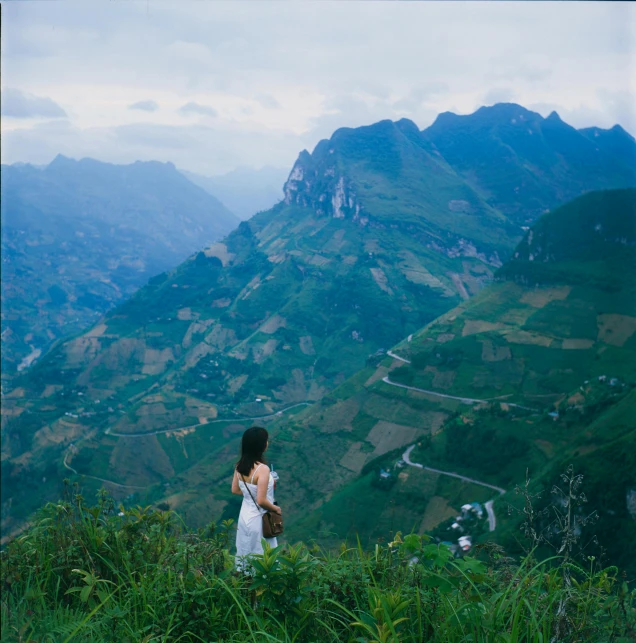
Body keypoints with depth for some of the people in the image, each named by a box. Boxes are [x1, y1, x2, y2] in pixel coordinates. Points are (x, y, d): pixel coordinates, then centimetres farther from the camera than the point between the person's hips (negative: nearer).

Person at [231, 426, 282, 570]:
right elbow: (261, 501, -26)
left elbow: (235, 490, 9)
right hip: (258, 519, -7)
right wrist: (276, 508, -8)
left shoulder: (239, 466, -4)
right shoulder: (262, 469, -26)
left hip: (244, 515, 7)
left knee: (245, 555, 21)